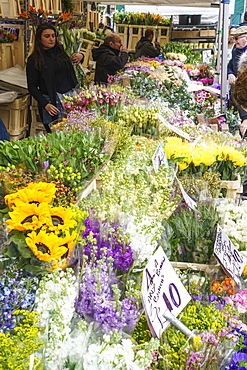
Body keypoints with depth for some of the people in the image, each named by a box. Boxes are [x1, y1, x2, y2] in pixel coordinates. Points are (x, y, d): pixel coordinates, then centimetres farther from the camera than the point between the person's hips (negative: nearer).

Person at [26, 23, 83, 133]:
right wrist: (45, 104, -17)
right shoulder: (34, 60, -1)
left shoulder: (61, 51, 11)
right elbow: (32, 87, -4)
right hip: (51, 102, -4)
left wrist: (80, 56, 5)